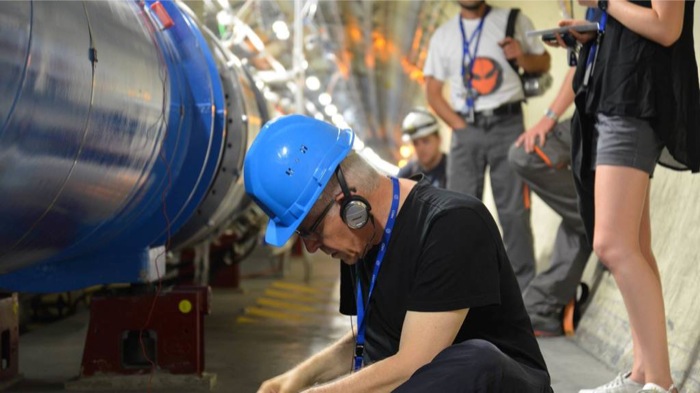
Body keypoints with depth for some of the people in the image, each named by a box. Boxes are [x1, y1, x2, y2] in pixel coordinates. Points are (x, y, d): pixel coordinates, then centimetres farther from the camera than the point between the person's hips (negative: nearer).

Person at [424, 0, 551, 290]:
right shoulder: (443, 35, 11)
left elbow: (544, 62, 9)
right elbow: (432, 90, 10)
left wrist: (521, 57, -12)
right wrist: (459, 125, -1)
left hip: (507, 125, -2)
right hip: (466, 130, 2)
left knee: (514, 210, -4)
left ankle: (523, 286, 1)